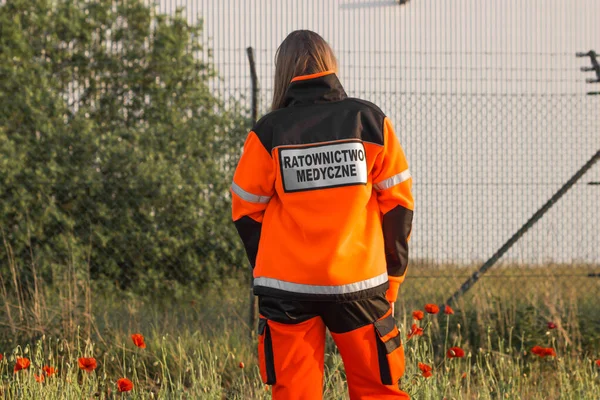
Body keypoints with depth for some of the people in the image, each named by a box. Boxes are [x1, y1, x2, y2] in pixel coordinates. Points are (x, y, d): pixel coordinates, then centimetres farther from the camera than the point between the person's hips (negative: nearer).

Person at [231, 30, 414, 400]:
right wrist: (392, 274, 11)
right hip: (359, 285, 0)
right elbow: (398, 203, 2)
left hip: (287, 286, 0)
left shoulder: (267, 133, -1)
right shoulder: (370, 121, 0)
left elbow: (246, 211, 5)